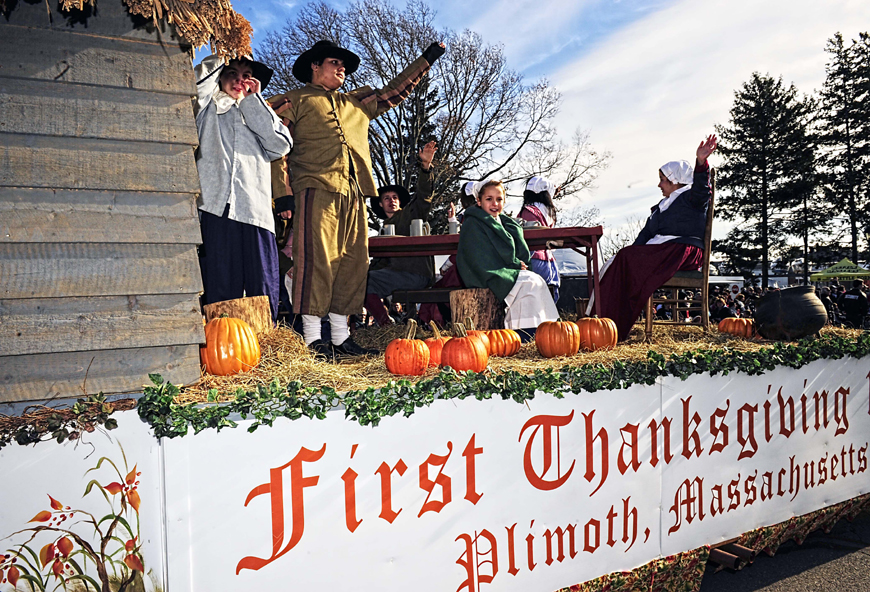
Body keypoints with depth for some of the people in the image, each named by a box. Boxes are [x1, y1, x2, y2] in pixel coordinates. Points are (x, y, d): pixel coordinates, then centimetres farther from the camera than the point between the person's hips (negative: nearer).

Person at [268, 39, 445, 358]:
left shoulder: (356, 102, 30)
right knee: (316, 259, -11)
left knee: (353, 262, 3)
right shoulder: (294, 101, 13)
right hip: (317, 188, -6)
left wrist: (427, 58, 38)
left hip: (354, 194, 6)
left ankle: (341, 337, 10)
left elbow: (394, 90, 38)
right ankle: (312, 339, -6)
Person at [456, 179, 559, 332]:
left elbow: (523, 255, 13)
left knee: (537, 280, -17)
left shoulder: (504, 222, 18)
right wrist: (515, 265, -11)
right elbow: (483, 262, -15)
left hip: (506, 274, 7)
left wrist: (518, 263, -10)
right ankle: (527, 335, -23)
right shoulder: (472, 224, -6)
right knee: (530, 282, -23)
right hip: (486, 278, -7)